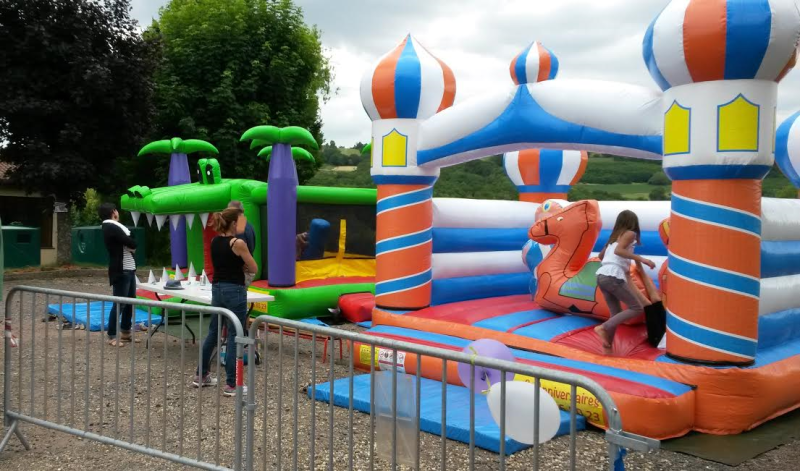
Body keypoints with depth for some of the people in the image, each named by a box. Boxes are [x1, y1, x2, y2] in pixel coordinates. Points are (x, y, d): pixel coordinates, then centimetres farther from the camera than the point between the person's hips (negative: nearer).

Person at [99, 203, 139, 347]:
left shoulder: (116, 226, 17)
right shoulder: (110, 227, -13)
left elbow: (132, 244, 13)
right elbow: (132, 243, -17)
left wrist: (130, 245, -7)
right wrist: (131, 244, 2)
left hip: (129, 269, 10)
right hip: (120, 271, -10)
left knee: (130, 301, 15)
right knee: (119, 304, -6)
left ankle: (125, 332, 24)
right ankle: (112, 336, 1)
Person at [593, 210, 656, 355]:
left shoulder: (614, 237, 24)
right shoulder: (630, 234, 3)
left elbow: (601, 255, 36)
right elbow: (618, 250, -15)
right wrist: (641, 259, -15)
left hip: (602, 276, 8)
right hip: (613, 276, -8)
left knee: (616, 313, 14)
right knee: (637, 308, -2)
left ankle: (607, 347, 10)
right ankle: (604, 328, -13)